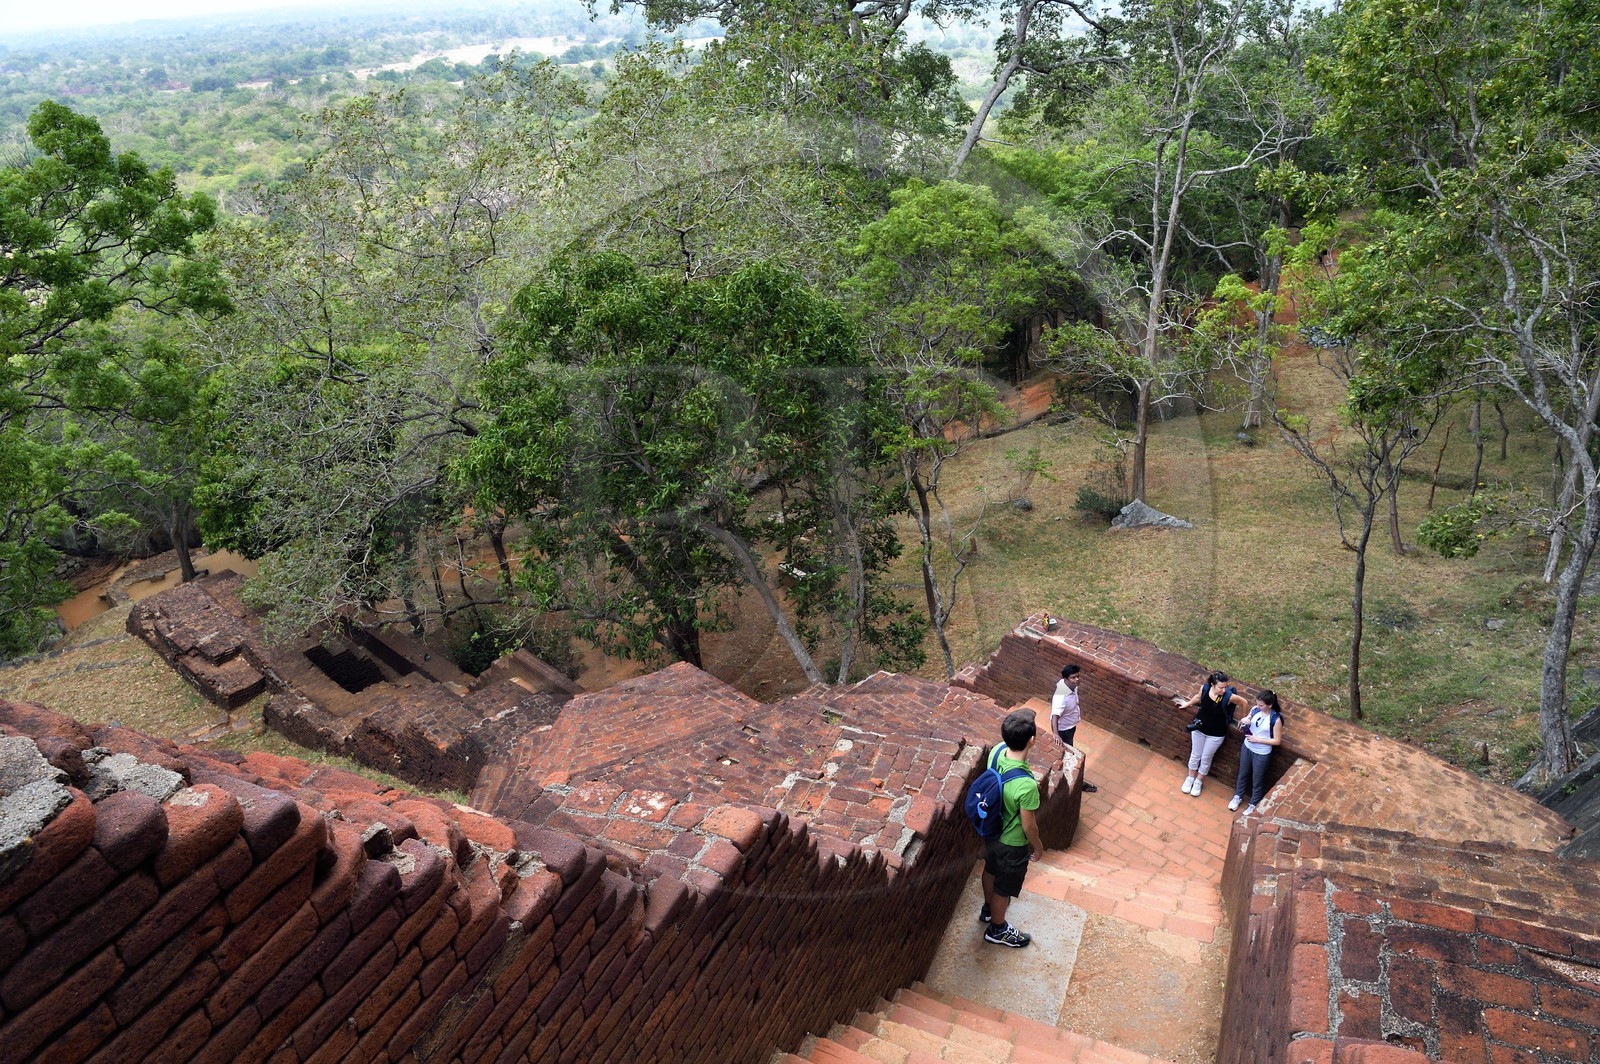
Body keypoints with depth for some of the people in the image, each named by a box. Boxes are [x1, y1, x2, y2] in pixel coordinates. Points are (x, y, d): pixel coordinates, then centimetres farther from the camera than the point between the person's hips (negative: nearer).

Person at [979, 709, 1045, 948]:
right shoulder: (1026, 785, -43)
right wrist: (1037, 846, -5)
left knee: (991, 870, 33)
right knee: (1004, 887, 21)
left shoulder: (997, 751, -22)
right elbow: (1028, 826, -25)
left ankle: (989, 909, 60)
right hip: (1012, 843, -7)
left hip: (992, 829, 7)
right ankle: (997, 930, 47)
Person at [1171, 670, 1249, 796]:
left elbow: (1245, 703, -10)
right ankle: (1190, 778, 45)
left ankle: (1198, 781, 42)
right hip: (1199, 728, 2)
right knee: (1195, 755, 21)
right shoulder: (1204, 688, -22)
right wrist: (1187, 704, 20)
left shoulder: (1229, 696, -31)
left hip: (1216, 734, -2)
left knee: (1206, 758, 18)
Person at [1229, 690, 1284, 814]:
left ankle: (1253, 804, 38)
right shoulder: (1255, 709, -11)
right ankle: (1238, 796, 47)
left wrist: (1258, 739, -23)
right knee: (1243, 774, 24)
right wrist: (1244, 721, -19)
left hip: (1262, 753, -5)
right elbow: (1245, 723, 5)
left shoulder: (1276, 719, -25)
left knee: (1257, 780, 16)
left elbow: (1277, 741, -17)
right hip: (1247, 747, 5)